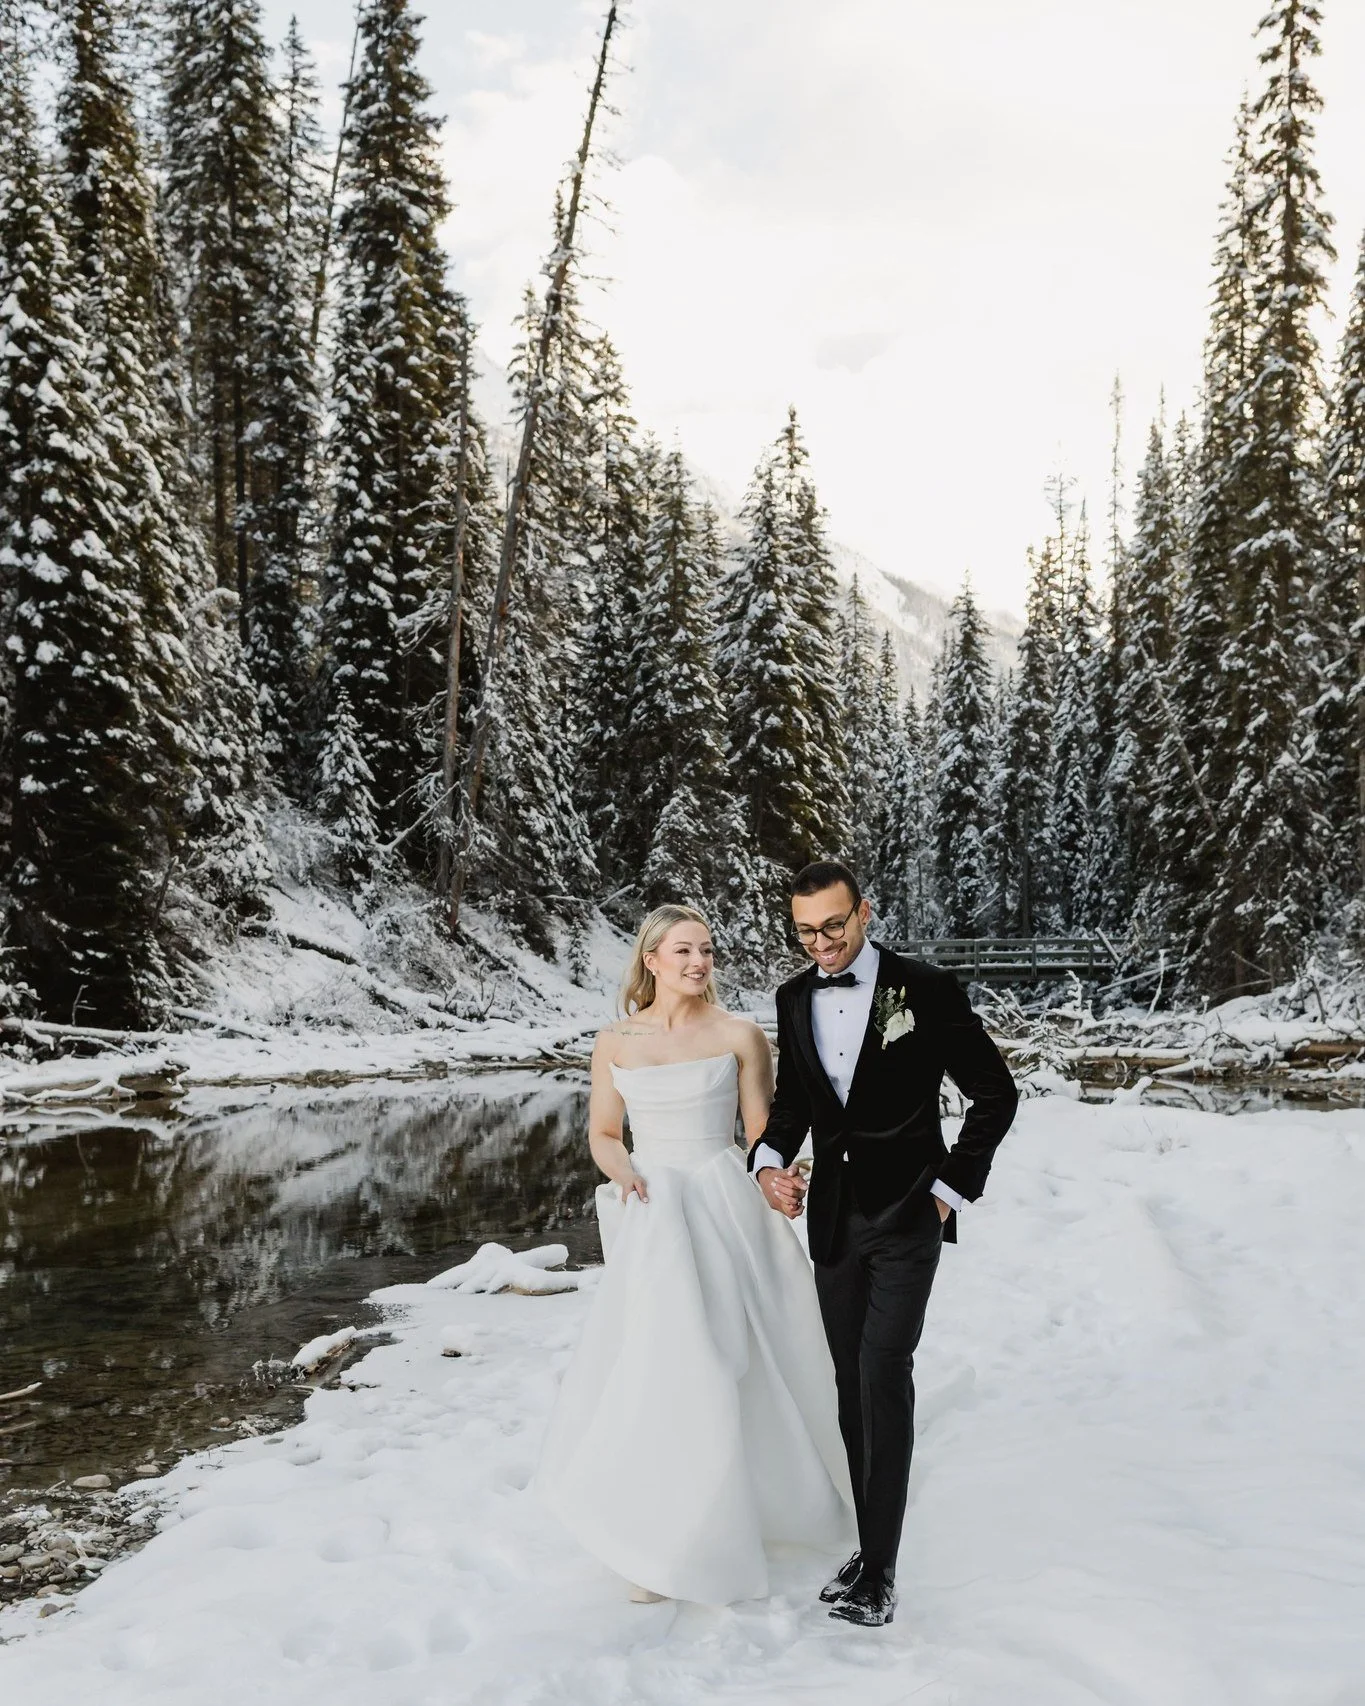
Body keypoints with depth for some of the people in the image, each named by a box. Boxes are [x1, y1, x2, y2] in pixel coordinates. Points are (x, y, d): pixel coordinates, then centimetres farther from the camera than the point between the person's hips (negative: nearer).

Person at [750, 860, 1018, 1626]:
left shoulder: (927, 989, -11)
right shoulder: (795, 998, 4)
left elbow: (996, 1094, -4)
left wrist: (951, 1188, -7)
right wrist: (771, 1160, -2)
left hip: (905, 1217, -5)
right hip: (832, 1214, 5)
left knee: (884, 1375, -12)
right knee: (852, 1384, 10)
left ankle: (880, 1572, -5)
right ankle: (870, 1544, 22)